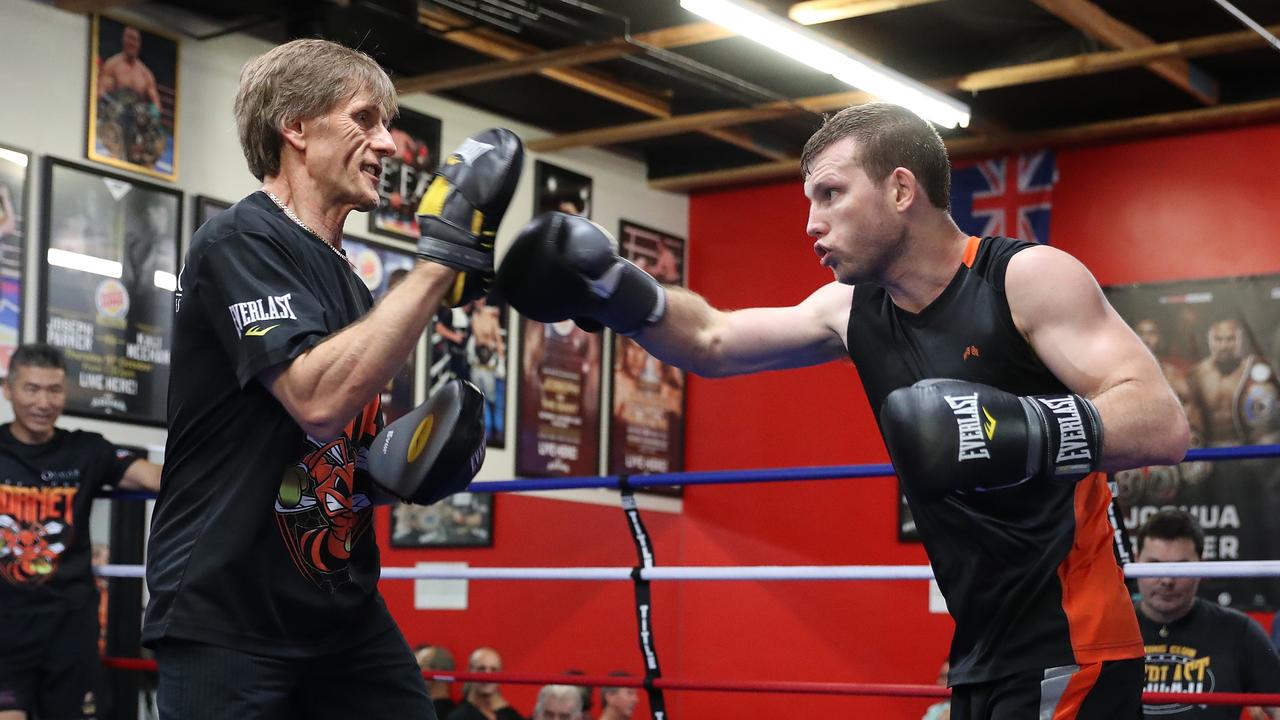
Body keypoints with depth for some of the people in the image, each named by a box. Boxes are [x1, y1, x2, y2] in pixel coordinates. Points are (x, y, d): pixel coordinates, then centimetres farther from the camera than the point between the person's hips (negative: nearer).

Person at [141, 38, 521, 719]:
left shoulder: (346, 283, 14)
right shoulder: (241, 240, -11)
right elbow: (317, 396, -26)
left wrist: (393, 461, 1)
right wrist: (441, 259, -24)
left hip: (342, 608, 8)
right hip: (226, 617, -7)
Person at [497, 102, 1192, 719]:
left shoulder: (1029, 278, -13)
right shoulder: (851, 311, 7)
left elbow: (1164, 427, -21)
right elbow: (713, 342, 19)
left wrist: (1024, 428, -37)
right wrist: (615, 291, 3)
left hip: (1066, 654, -7)